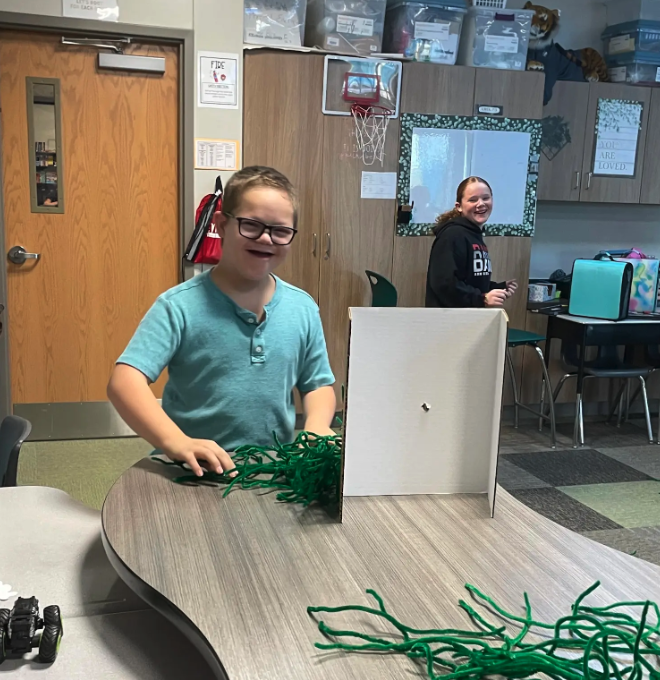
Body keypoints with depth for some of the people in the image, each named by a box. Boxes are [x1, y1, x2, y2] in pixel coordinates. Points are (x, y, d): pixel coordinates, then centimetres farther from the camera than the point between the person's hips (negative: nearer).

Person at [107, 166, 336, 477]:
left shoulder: (303, 309, 7)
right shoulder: (180, 306, -5)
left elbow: (318, 384, 16)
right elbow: (124, 381, -13)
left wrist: (317, 426, -4)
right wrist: (176, 442, -27)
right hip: (196, 474, -3)